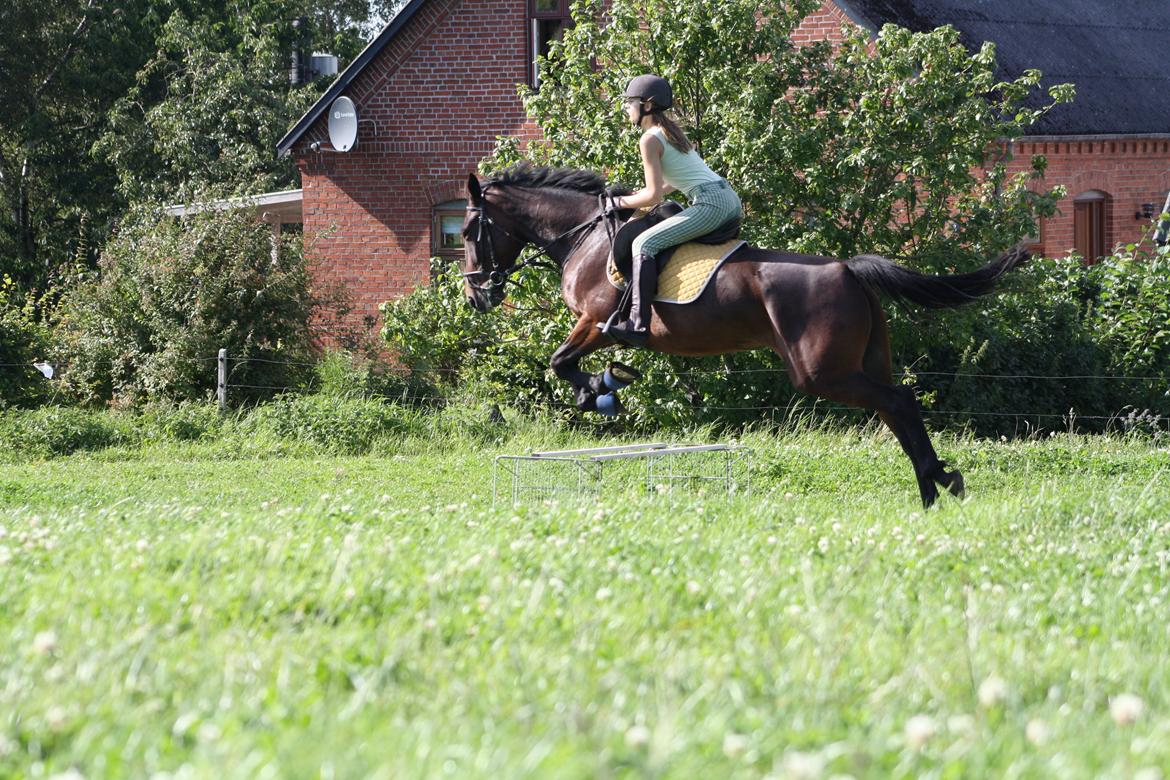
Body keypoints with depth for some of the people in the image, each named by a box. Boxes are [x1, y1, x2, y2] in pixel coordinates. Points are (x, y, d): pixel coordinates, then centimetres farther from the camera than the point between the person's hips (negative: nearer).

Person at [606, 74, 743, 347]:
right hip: (731, 199, 10)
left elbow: (654, 196, -9)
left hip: (711, 203, -10)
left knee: (645, 243, -15)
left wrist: (621, 202, 5)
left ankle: (638, 325, -26)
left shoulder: (650, 139, -7)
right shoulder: (673, 130, 21)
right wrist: (638, 193, 25)